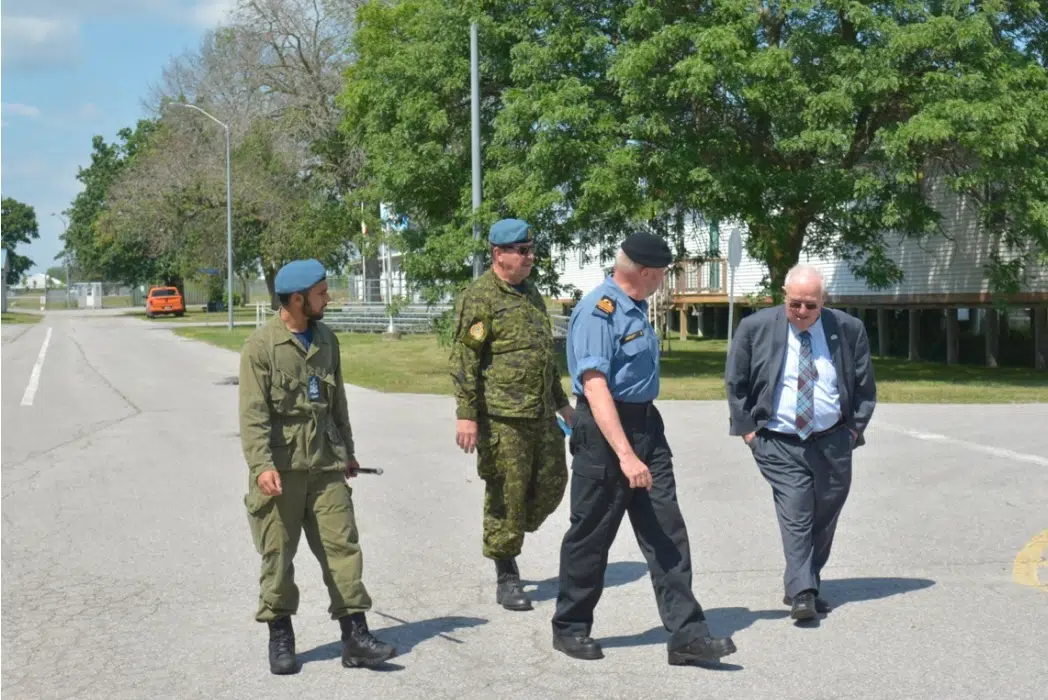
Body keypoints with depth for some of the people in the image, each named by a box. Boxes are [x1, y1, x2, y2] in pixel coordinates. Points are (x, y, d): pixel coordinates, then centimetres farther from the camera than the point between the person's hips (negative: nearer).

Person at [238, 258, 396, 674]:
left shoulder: (326, 340, 12)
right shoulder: (261, 346, -8)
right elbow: (253, 413, -14)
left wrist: (347, 450, 24)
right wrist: (262, 465, -24)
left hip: (325, 463, 5)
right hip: (281, 468, -5)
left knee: (342, 545, 1)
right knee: (278, 554, 4)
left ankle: (355, 637, 5)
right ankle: (280, 638, 18)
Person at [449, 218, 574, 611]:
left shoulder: (531, 294, 17)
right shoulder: (480, 297, -9)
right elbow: (464, 360, -13)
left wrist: (561, 402, 27)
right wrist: (466, 415, -18)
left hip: (541, 414, 8)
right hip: (501, 417, -8)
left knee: (551, 483, 8)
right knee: (506, 493, -1)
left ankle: (505, 540, 29)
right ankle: (506, 576, 12)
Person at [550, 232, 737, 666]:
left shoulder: (635, 308, 13)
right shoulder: (598, 312, -18)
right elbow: (595, 387, -25)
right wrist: (625, 455, -31)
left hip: (646, 426, 9)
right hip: (605, 432, -9)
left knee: (667, 534, 3)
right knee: (591, 536, 5)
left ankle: (686, 633, 3)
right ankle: (570, 628, 21)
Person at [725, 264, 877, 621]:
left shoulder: (848, 329, -1)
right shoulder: (755, 328, -5)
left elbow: (864, 386, 10)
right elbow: (735, 383, 4)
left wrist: (855, 428, 5)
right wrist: (747, 428, 0)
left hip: (832, 443, 3)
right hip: (779, 444, -3)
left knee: (823, 518, 10)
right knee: (796, 515, -14)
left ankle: (807, 587, 25)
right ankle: (801, 594, -14)